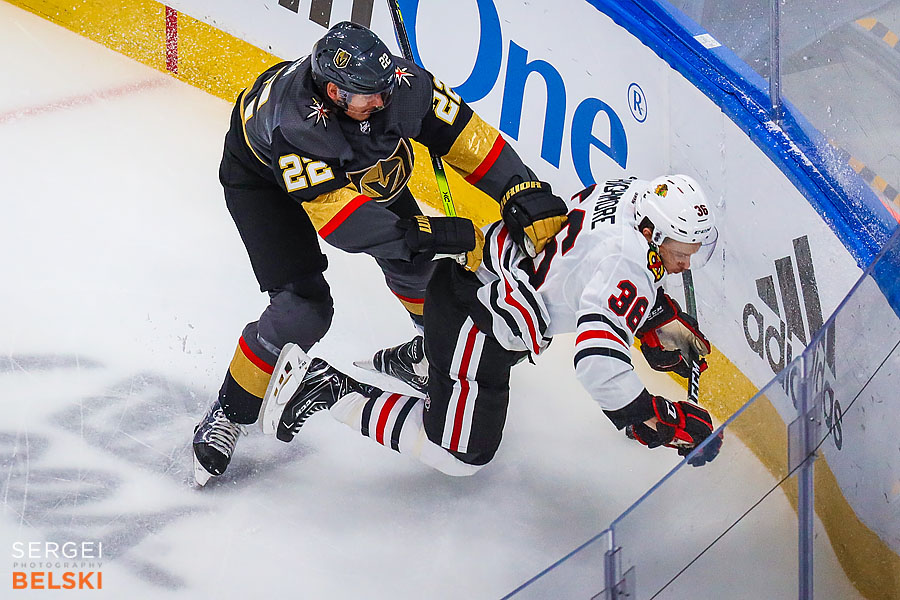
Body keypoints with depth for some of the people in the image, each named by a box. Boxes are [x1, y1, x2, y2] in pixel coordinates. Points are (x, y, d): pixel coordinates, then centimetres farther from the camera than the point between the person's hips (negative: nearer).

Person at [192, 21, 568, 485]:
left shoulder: (401, 85, -33)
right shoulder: (291, 123, -45)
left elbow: (465, 135, -26)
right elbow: (335, 215, -48)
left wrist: (529, 198, -36)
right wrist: (436, 234, -50)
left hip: (359, 165, 5)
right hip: (263, 178, -5)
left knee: (412, 260, 7)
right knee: (303, 309, -17)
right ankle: (229, 414, 2)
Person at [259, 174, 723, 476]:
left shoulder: (639, 195, -1)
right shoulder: (625, 266, -28)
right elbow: (598, 364, -37)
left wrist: (662, 321, 17)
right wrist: (660, 422, -28)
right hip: (474, 317, -10)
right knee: (461, 454, 0)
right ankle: (325, 387, -3)